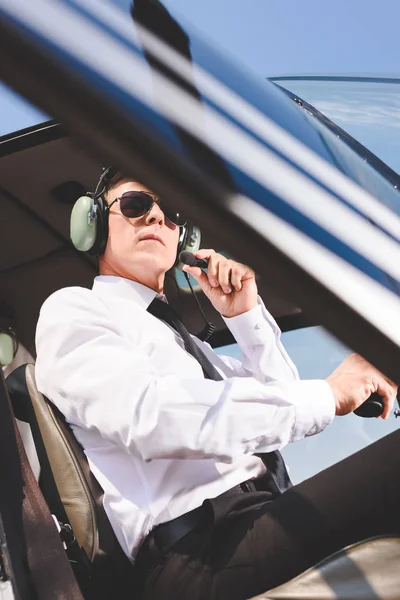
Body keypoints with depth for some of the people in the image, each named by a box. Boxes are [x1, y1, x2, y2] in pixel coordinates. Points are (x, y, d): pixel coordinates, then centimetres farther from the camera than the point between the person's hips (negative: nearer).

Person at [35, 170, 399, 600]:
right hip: (199, 552, -8)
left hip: (264, 517, 8)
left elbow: (280, 404, 23)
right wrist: (326, 395, -15)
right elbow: (150, 415, -17)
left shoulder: (176, 334, 27)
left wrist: (245, 314, 10)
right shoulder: (72, 310, 3)